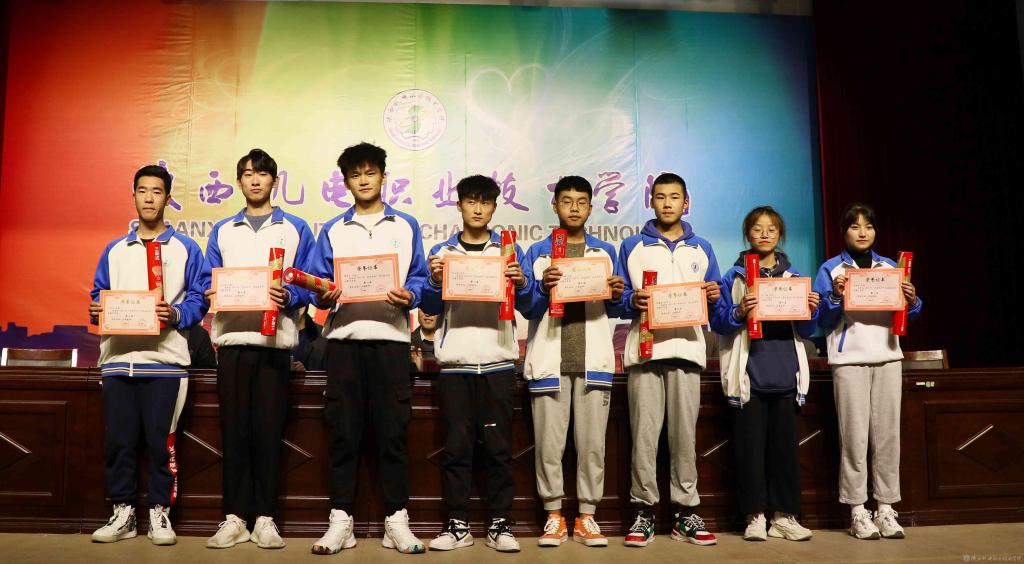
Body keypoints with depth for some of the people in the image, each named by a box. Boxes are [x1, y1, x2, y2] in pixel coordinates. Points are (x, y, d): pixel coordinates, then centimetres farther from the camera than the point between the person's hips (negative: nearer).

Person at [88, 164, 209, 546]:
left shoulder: (185, 249, 7)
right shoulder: (114, 250, 18)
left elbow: (199, 299, 1)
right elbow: (99, 296, 18)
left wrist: (175, 314, -16)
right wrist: (96, 311, -4)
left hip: (164, 360, -3)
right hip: (118, 359, 3)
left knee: (160, 440, -2)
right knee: (118, 440, 4)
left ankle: (160, 512, 11)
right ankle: (122, 512, 16)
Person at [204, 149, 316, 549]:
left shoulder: (295, 229, 10)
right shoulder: (222, 231, 18)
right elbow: (208, 283, 16)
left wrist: (289, 297, -16)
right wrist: (213, 295, -7)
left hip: (275, 339, -2)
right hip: (231, 338, 2)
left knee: (268, 429, -2)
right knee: (234, 428, 1)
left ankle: (265, 517, 6)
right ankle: (234, 516, 9)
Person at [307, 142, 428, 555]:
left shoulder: (406, 226, 12)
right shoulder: (332, 230, 16)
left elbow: (418, 277, 6)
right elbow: (319, 282, 9)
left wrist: (408, 297, -14)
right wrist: (323, 298, -12)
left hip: (390, 336, -1)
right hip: (343, 337, 1)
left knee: (392, 430, -1)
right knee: (343, 431, 2)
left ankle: (396, 520, 7)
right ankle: (341, 520, 9)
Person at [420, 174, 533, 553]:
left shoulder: (509, 250, 11)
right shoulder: (442, 251, 12)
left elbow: (525, 305, 5)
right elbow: (430, 308, 7)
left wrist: (521, 283, -16)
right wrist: (435, 280, -12)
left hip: (498, 361, 0)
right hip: (455, 362, 0)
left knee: (499, 446, 1)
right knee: (456, 446, 2)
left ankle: (500, 524, 8)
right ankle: (457, 525, 9)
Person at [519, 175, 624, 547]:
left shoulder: (606, 252, 13)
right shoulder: (537, 252, 9)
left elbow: (612, 311, 12)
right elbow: (527, 309, 1)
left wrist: (617, 296, -9)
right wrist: (543, 288, -17)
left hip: (593, 360, 1)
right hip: (549, 360, -1)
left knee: (592, 443, 2)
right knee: (549, 444, 0)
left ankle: (587, 517, 12)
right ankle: (554, 516, 11)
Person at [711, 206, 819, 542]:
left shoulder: (793, 277, 13)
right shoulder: (735, 277, 5)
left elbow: (805, 331, 12)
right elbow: (719, 323, -2)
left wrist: (811, 311, -7)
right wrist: (739, 313, -20)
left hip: (786, 375, 3)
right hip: (750, 374, -2)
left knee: (786, 443, 4)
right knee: (750, 444, -1)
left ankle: (784, 516, 13)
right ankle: (755, 515, 7)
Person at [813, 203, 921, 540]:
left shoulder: (890, 267, 15)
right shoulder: (831, 270, 4)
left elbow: (905, 316, 15)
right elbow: (823, 322, -1)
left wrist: (912, 302, -5)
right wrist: (836, 297, -18)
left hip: (887, 357, 4)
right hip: (849, 360, -3)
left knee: (888, 433, 3)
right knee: (854, 435, -4)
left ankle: (886, 508, 10)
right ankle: (858, 512, 2)